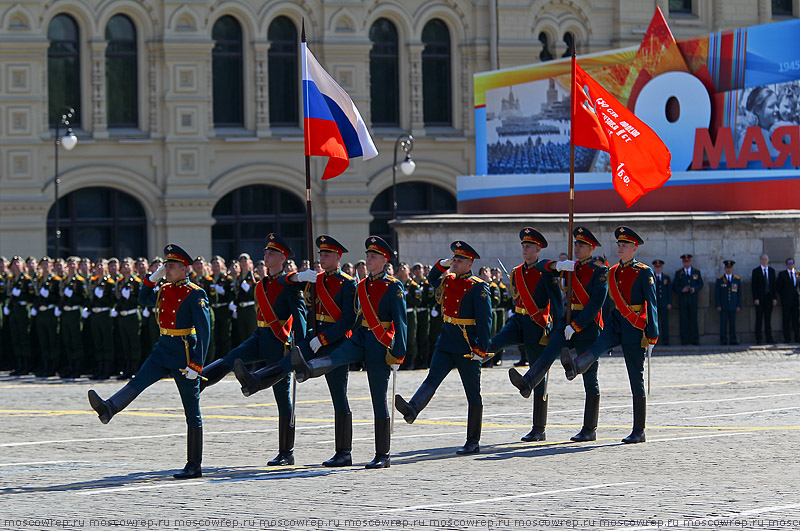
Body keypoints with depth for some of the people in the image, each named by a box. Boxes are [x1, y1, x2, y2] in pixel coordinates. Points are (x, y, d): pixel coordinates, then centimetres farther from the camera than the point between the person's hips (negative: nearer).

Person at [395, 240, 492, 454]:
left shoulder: (478, 287, -10)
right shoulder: (447, 281, 10)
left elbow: (485, 320, -15)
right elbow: (432, 278, 33)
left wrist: (481, 349, -21)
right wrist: (442, 264, 14)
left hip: (467, 347, -5)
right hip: (446, 343, 5)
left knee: (473, 394, 3)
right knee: (432, 379, -17)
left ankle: (473, 442, 7)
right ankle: (412, 410, -40)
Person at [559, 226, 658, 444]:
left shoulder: (644, 272, -5)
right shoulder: (613, 272, 12)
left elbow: (652, 305, -9)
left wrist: (652, 337, -15)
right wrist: (605, 328, 24)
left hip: (635, 327, -5)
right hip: (615, 323, 5)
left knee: (636, 379, -1)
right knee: (598, 345, -29)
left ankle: (639, 431, 3)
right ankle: (575, 367, -62)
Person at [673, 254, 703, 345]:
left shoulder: (697, 272, 10)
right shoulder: (678, 273, 7)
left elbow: (700, 284, 10)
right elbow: (674, 286, 6)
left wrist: (695, 289, -10)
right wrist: (681, 290, -13)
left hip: (693, 299, 0)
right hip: (682, 299, 0)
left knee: (693, 320, -1)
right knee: (683, 320, -3)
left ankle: (694, 340, 1)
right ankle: (684, 340, 0)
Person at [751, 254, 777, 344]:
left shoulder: (772, 271, 11)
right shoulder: (756, 271, 1)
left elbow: (774, 285, 10)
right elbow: (753, 286, -2)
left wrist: (775, 298, 2)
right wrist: (755, 298, -11)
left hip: (769, 297, 3)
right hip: (759, 298, -3)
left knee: (768, 318, 5)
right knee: (759, 319, -2)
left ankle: (769, 338, 8)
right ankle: (758, 339, 1)